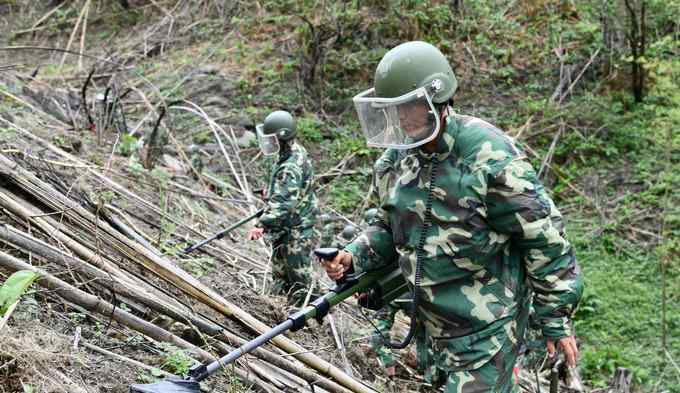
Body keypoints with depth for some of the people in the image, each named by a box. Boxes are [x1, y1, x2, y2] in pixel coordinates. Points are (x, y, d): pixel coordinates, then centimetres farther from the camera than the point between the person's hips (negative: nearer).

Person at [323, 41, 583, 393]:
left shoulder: (490, 158, -21)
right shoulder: (407, 155, 3)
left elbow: (545, 238, -17)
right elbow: (389, 224, 15)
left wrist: (556, 318, -11)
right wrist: (355, 256, -3)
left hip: (485, 330, -8)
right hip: (433, 322, 8)